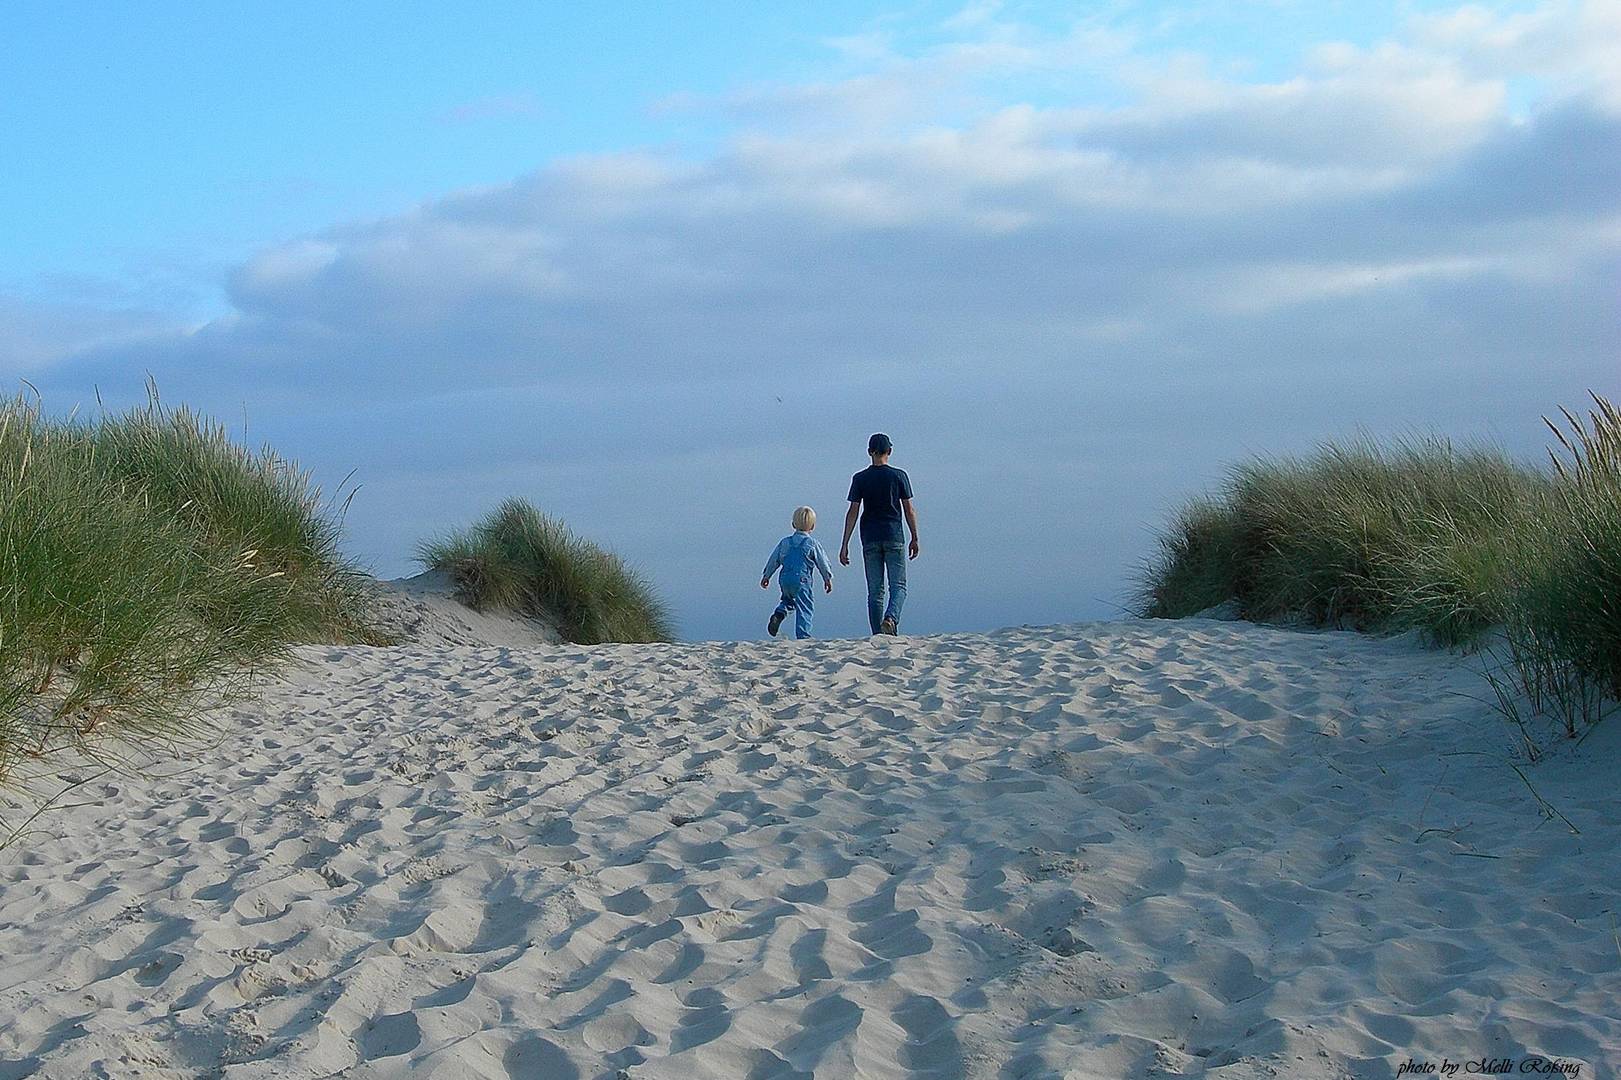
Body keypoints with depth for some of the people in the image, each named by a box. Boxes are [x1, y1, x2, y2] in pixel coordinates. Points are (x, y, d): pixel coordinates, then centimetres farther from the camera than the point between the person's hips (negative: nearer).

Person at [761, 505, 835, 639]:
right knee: (805, 608, 1)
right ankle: (803, 635, -7)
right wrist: (828, 579, 15)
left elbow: (773, 560, 13)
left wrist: (766, 576, 23)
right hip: (802, 580, -4)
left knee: (788, 600, 28)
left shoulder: (784, 542, 9)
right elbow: (823, 563, 3)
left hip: (785, 579, 4)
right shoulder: (813, 544, -1)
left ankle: (779, 613, -1)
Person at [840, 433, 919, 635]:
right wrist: (915, 539, 10)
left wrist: (845, 545, 0)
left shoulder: (860, 479, 2)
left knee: (875, 591, 6)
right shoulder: (899, 476, 0)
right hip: (894, 538, -1)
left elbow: (853, 512, -1)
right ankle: (890, 618, -25)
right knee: (898, 586, 2)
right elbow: (909, 510, 0)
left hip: (870, 540, 1)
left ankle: (878, 636, 4)